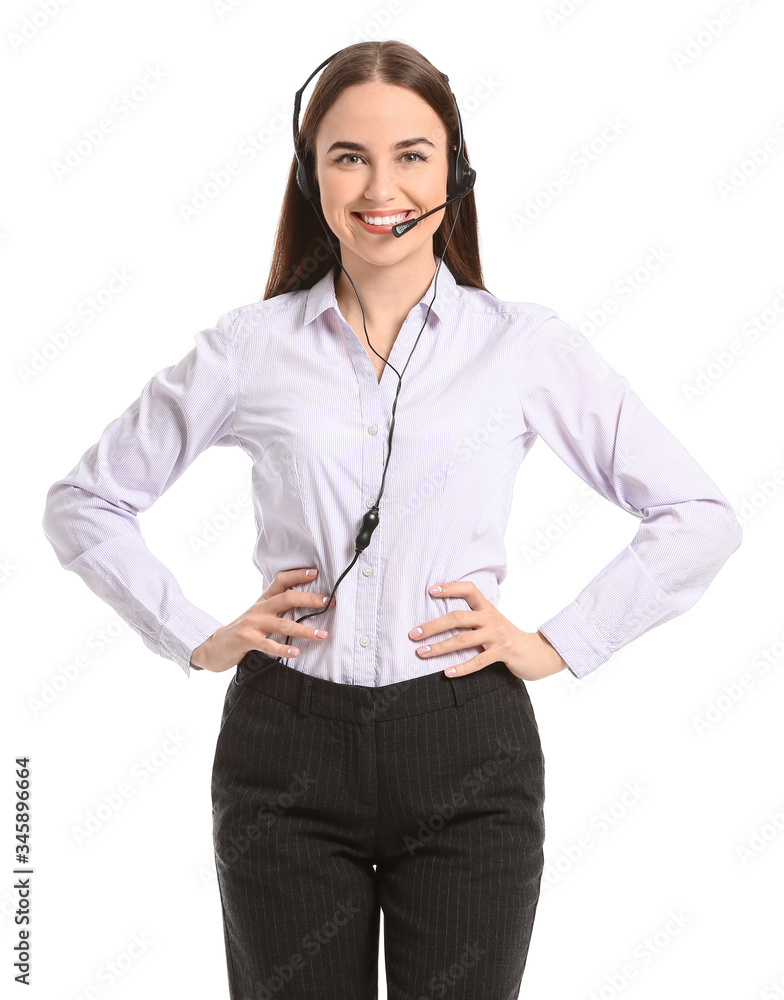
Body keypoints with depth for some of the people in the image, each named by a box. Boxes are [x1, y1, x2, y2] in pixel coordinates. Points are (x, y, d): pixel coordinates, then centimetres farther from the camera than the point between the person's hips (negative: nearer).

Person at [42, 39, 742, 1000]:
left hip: (466, 750, 0)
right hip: (286, 749, 1)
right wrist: (194, 637, 3)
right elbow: (83, 501, 11)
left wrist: (561, 645, -1)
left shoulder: (525, 345, 1)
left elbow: (698, 515, 4)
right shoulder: (250, 346, 2)